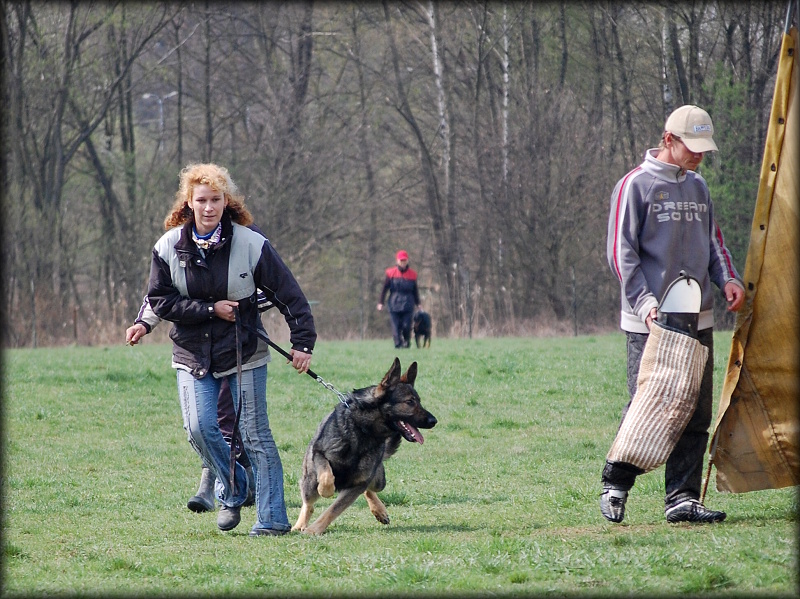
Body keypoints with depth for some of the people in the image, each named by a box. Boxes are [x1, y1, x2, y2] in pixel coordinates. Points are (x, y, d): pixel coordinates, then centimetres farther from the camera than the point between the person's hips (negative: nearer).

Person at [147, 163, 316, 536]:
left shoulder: (251, 245, -8)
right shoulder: (169, 247, -3)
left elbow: (289, 295, -4)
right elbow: (159, 300, -2)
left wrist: (303, 342, -10)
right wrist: (210, 310, -12)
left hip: (243, 353, -2)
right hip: (192, 355, 2)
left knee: (255, 435, -4)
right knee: (199, 427, -11)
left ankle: (273, 518, 1)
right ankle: (231, 491, 14)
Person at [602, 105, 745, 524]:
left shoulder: (698, 186, 16)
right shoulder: (636, 185, -4)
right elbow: (621, 252, -7)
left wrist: (727, 279, 4)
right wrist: (645, 304, -17)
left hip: (698, 320, 6)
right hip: (651, 324, -6)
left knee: (696, 412, 1)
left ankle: (682, 499, 4)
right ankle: (614, 486, 12)